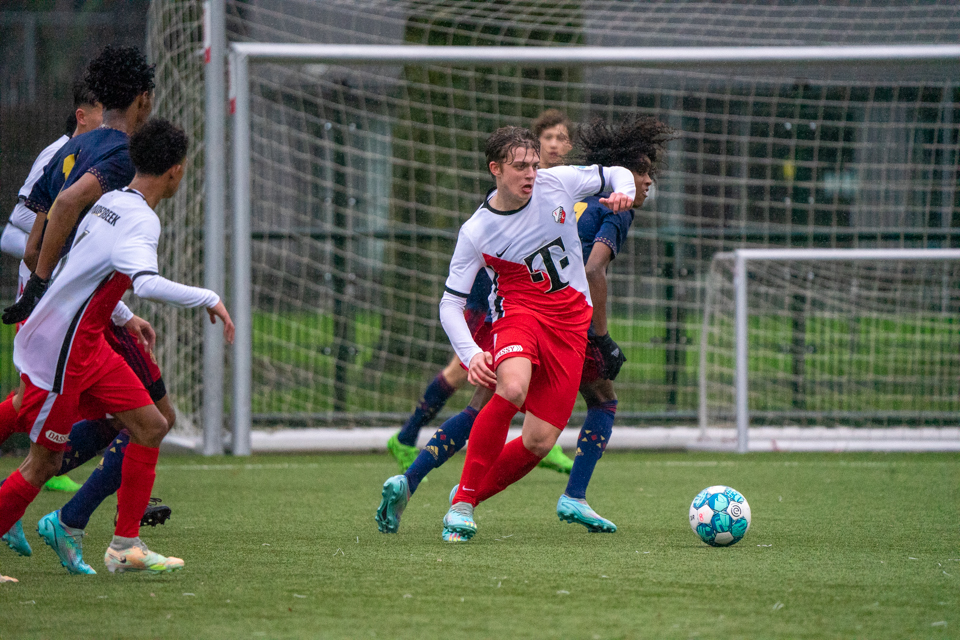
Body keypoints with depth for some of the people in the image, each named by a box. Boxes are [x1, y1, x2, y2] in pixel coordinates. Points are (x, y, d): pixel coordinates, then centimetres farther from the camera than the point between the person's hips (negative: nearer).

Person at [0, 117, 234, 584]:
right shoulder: (140, 221, -20)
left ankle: (125, 545, 7)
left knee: (151, 426, 5)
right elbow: (145, 283, -37)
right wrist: (208, 299, -26)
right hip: (58, 352, -10)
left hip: (88, 347, 10)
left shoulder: (111, 203, 9)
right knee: (44, 462, -2)